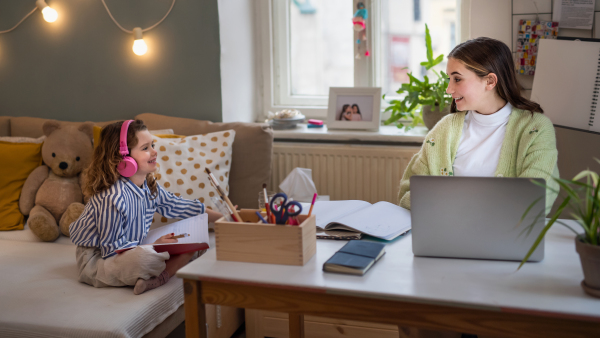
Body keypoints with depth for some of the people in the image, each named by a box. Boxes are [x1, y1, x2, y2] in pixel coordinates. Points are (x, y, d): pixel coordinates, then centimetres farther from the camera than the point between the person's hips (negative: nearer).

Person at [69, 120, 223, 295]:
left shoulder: (150, 187, -1)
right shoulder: (113, 199, -28)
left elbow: (177, 206, 12)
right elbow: (111, 249, -23)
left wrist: (221, 217, 12)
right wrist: (153, 246, -24)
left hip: (130, 252, 9)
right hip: (97, 262, -9)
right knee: (147, 256, -40)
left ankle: (157, 279, -19)